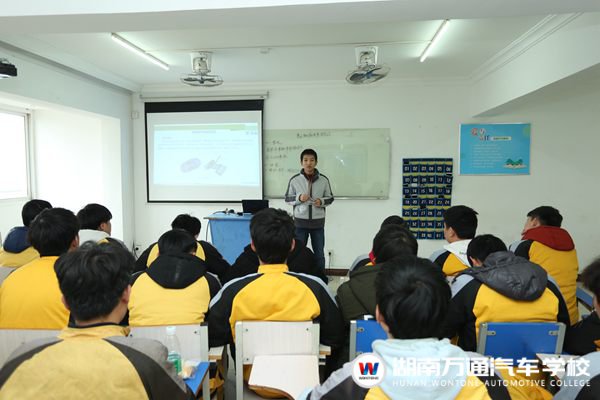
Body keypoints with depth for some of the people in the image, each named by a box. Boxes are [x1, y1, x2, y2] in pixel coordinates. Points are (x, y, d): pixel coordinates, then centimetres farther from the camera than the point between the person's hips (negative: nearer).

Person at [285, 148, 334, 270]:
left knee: (319, 254, 12)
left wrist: (321, 201, -13)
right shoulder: (294, 180, -3)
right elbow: (287, 198, 3)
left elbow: (330, 198, 8)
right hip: (300, 221, -1)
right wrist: (299, 198, -15)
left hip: (318, 221, 1)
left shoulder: (324, 180, -1)